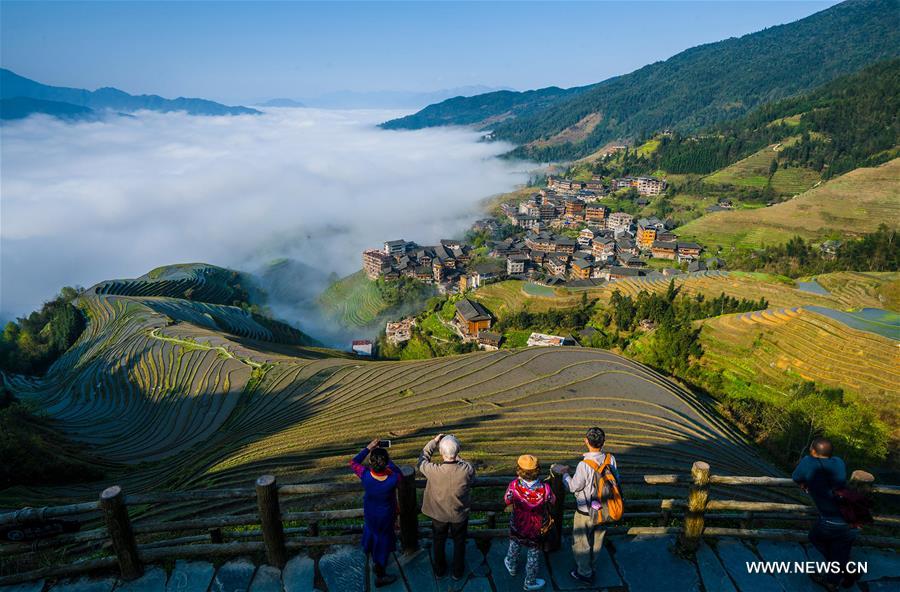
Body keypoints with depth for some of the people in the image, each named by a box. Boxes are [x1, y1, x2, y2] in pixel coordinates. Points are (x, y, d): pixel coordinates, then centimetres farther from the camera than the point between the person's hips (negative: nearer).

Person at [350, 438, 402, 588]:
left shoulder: (365, 475, -34)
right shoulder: (393, 479, -38)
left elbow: (353, 462, -13)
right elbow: (399, 474, -12)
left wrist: (368, 448, -12)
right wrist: (388, 460, -11)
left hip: (369, 514, 3)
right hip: (386, 516, -2)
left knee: (372, 531, 33)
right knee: (383, 541, 21)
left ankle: (375, 561, 60)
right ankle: (380, 576, 41)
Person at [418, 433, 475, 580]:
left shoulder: (433, 471, -34)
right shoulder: (467, 470, -33)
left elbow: (422, 460, -11)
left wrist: (433, 441, -10)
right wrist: (458, 459, -4)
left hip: (439, 515, 0)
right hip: (460, 515, 0)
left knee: (439, 542, 27)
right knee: (459, 543, 27)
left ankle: (440, 570, 48)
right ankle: (458, 572, 46)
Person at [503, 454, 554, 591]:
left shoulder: (514, 485, -32)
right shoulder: (545, 488, -33)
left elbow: (507, 501, -12)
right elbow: (552, 501, -11)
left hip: (517, 526, 2)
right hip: (536, 529, -1)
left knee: (514, 544, 32)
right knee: (533, 554, 23)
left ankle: (511, 566, 58)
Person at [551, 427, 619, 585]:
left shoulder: (584, 465, -33)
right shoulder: (610, 459, -15)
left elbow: (573, 487, -20)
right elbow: (616, 479, 0)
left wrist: (564, 473, -6)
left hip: (585, 511, -6)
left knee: (581, 542, 17)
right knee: (597, 538, 26)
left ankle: (585, 573, 32)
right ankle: (590, 565, 46)